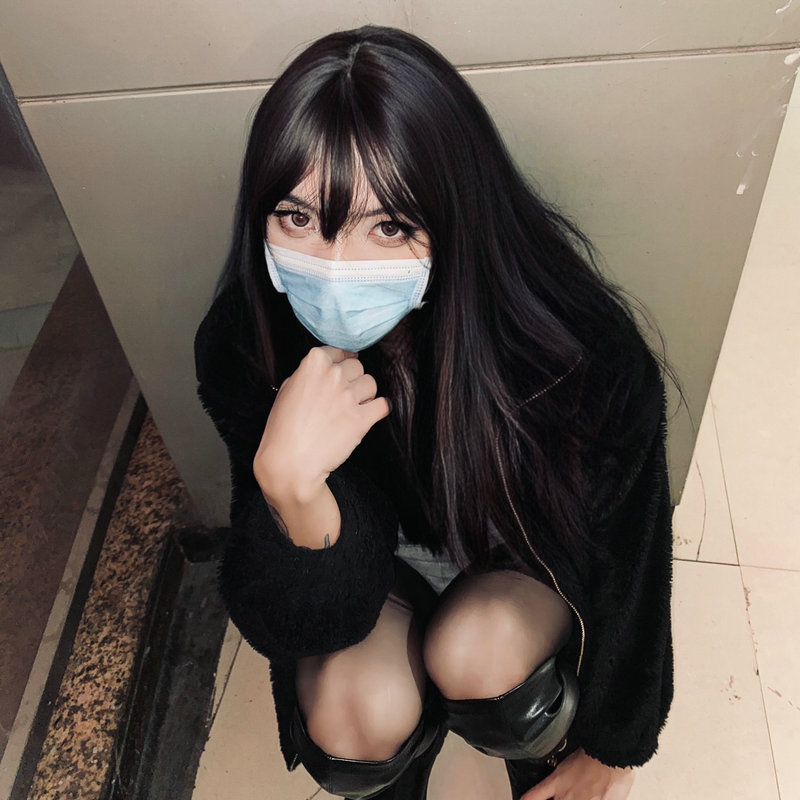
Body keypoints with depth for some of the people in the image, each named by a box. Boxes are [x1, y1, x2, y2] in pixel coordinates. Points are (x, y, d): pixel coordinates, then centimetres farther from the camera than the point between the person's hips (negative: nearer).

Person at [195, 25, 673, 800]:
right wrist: (287, 481, -47)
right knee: (355, 716, -26)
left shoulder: (576, 348, -32)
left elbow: (628, 558, -14)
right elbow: (300, 627, -25)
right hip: (373, 561, 1)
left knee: (476, 654, -29)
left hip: (529, 559, 0)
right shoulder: (244, 344, -27)